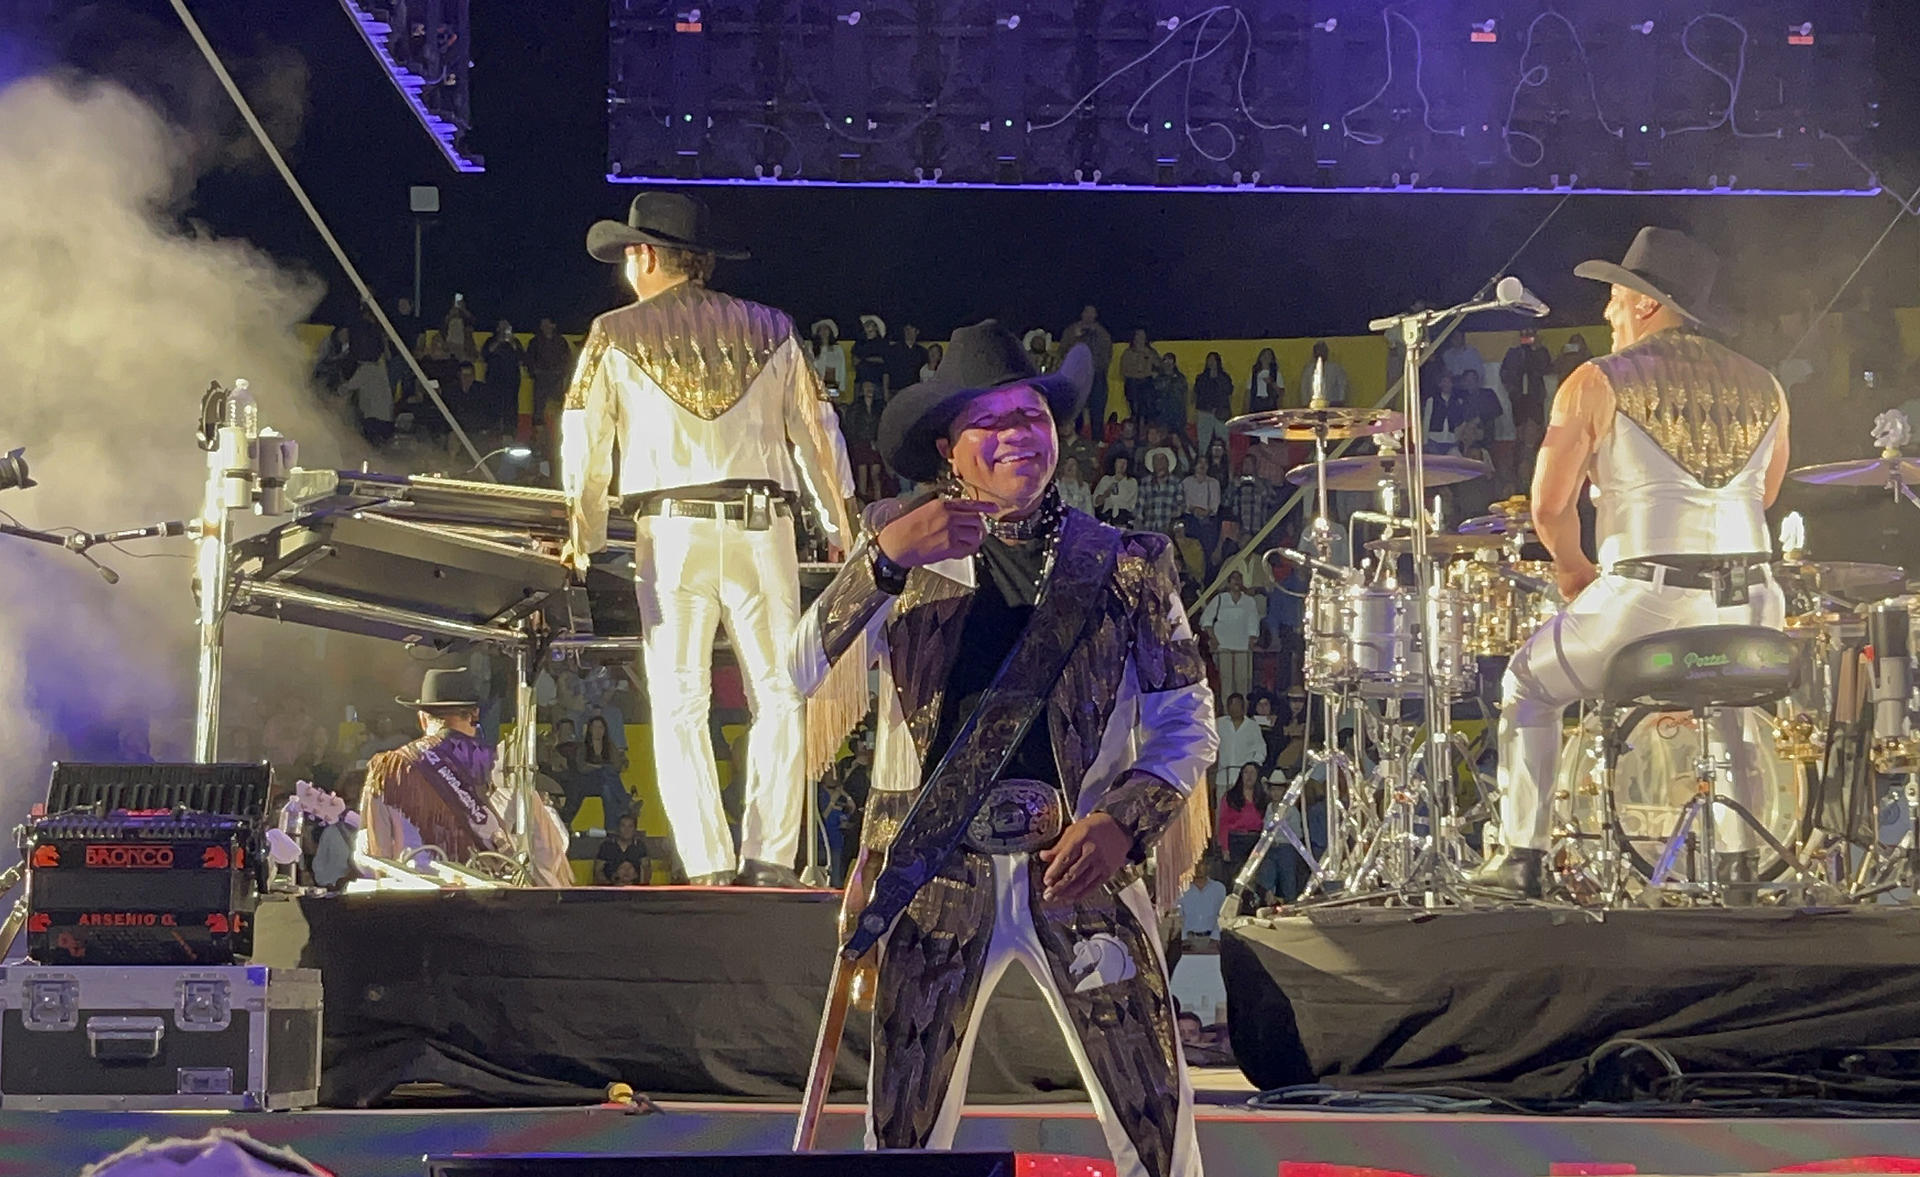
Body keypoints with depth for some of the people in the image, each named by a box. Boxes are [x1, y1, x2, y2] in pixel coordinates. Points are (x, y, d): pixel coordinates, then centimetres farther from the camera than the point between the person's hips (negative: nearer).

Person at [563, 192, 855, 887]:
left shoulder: (615, 336, 8)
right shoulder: (771, 331, 13)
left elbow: (584, 447, 9)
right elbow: (815, 432, 13)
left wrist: (582, 542, 18)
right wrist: (841, 530, 19)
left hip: (671, 532, -1)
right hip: (765, 526, 1)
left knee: (679, 706, 1)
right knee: (778, 697, 5)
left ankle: (709, 869, -6)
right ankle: (770, 863, -3)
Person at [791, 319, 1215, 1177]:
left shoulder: (1122, 563, 6)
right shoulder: (907, 558, 7)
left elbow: (1186, 719, 6)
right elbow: (811, 679, -7)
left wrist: (1123, 822, -11)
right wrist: (881, 558, -20)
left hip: (1082, 870, 0)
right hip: (938, 873, 1)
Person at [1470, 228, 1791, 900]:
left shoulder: (1597, 384, -2)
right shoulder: (1762, 387, 13)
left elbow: (1550, 505, -2)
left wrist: (1576, 573, 15)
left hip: (1648, 607, -4)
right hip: (1753, 612, 5)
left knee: (1527, 688, 21)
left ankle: (1521, 858, 16)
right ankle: (1743, 857, 30)